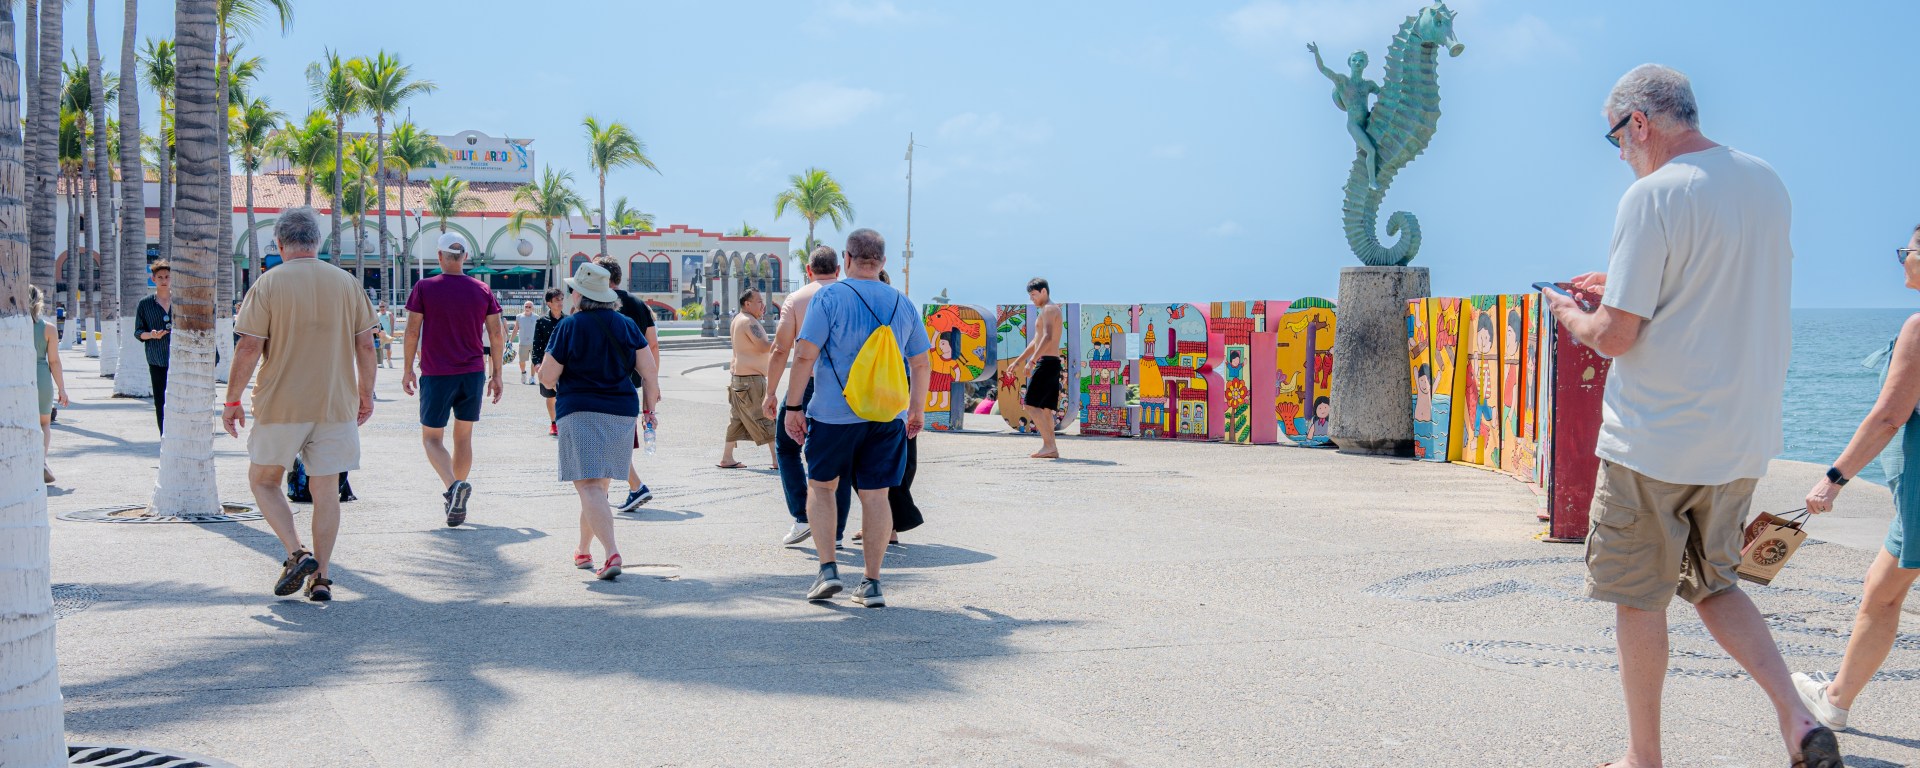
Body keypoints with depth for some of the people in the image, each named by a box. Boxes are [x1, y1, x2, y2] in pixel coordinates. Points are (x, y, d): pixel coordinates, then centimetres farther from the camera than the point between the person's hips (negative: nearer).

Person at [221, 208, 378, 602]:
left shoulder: (269, 283, -5)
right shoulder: (347, 283, 3)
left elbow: (249, 347, -8)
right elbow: (365, 345, 5)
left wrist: (232, 400, 1)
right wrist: (366, 394, 16)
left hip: (280, 406, -2)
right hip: (336, 404, 3)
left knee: (263, 480, 15)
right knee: (325, 490, 9)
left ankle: (297, 553, -2)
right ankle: (320, 578, 8)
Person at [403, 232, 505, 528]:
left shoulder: (424, 288, -5)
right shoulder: (482, 290, 3)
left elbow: (412, 331, -5)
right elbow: (497, 334, 4)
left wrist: (408, 370, 5)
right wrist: (496, 375, 12)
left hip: (436, 374, -3)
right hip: (473, 373, 3)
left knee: (431, 438, 5)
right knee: (464, 437, 13)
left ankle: (453, 485, -22)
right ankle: (457, 503, 16)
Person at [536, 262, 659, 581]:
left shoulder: (570, 325, -6)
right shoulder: (626, 325, 6)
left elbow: (547, 377, -5)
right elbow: (649, 369, 3)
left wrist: (558, 382, 17)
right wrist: (649, 408, 13)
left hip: (580, 411, -5)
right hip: (622, 411, 5)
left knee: (588, 486, -9)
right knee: (599, 485, 18)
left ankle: (611, 553, -26)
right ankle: (583, 551, 31)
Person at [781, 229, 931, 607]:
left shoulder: (829, 297, -6)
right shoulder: (903, 304, 7)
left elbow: (805, 355, -11)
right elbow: (921, 364, 14)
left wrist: (793, 406, -5)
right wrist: (917, 409, 26)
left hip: (834, 415, -3)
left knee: (820, 485, 15)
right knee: (875, 495, 7)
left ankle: (828, 569, 5)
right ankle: (872, 583, 8)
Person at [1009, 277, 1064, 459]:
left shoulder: (1049, 309, -8)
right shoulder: (1053, 311, 24)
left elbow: (1047, 338, -24)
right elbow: (1036, 341, 31)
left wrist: (1032, 360, -29)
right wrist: (1019, 360, 32)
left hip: (1046, 362, -10)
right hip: (1053, 364, 10)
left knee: (1031, 404, -12)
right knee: (1045, 409, 8)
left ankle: (1049, 446, -17)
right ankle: (1050, 448, 4)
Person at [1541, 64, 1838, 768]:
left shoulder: (1652, 197, -16)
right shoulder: (1766, 184, 8)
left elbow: (1615, 336, -18)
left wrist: (1571, 316, 3)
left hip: (1656, 440, -7)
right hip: (1743, 439, 7)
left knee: (1638, 598, 7)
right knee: (1712, 583, 21)